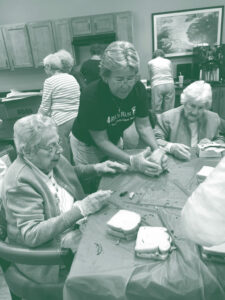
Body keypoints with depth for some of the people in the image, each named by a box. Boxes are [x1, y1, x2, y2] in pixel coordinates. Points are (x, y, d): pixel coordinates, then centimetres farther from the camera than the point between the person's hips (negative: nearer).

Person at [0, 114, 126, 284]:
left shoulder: (52, 159, -4)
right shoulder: (20, 181, -25)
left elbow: (71, 172, 18)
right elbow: (31, 235, -29)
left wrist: (97, 168, 1)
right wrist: (80, 209, -34)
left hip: (76, 224, 7)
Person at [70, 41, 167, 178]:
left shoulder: (139, 88, -18)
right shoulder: (91, 96, -33)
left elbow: (144, 125, -12)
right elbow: (101, 141, -29)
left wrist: (156, 150, -30)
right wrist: (131, 161, -40)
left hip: (114, 141, 5)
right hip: (87, 145, -4)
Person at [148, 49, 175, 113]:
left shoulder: (150, 62, 15)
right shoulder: (168, 61, 19)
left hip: (157, 86, -2)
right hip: (169, 84, 2)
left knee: (157, 110, 1)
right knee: (169, 109, 5)